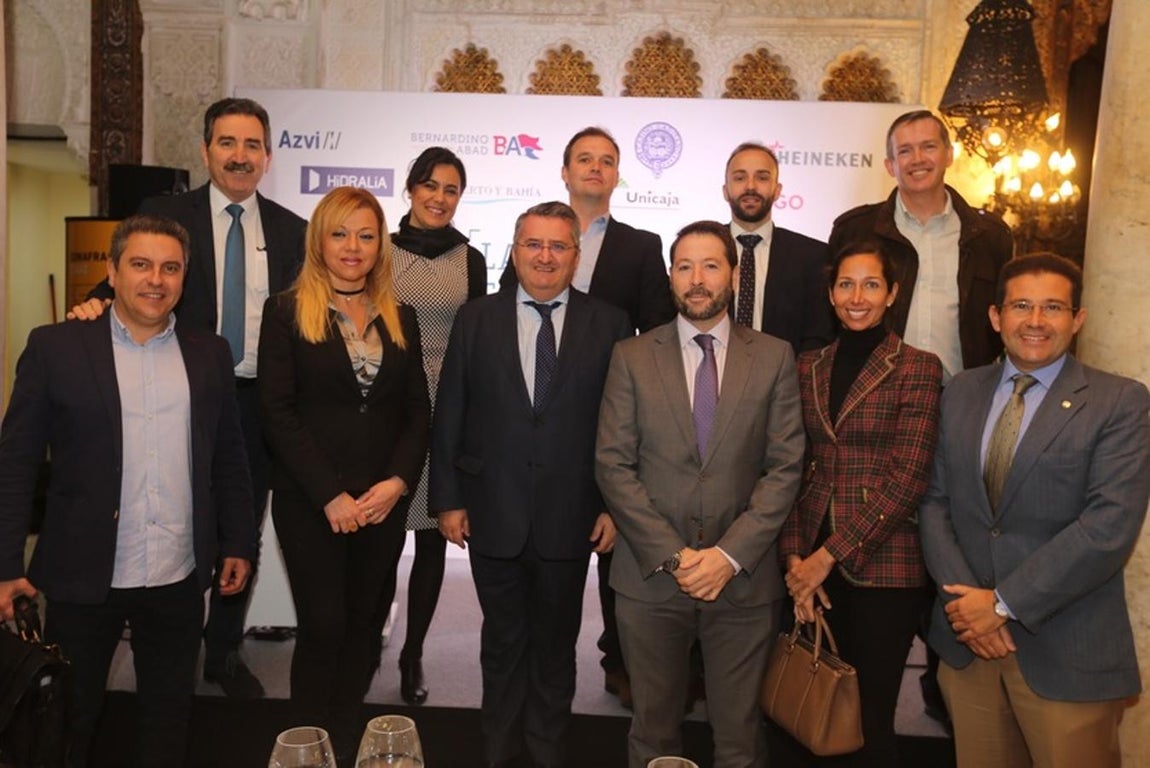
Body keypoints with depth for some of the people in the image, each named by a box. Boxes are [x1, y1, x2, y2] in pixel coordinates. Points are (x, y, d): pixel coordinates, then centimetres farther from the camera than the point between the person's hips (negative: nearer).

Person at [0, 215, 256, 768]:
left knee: (169, 713, 16)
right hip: (83, 576, -2)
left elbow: (228, 457, 9)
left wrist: (238, 543, 8)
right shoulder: (55, 347, -4)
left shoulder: (209, 353, 4)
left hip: (179, 578, 2)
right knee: (69, 718, 15)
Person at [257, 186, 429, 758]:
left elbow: (417, 410, 7)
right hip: (310, 503, -3)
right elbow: (277, 412, -8)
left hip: (383, 503, 4)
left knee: (361, 626, 11)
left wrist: (396, 483, -8)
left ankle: (348, 744, 26)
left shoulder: (400, 318, 9)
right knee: (323, 626, 0)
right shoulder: (287, 311, -2)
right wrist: (331, 496, -14)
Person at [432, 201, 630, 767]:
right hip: (493, 513, 1)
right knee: (503, 641, 16)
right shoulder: (476, 318, 1)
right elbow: (449, 416, 1)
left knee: (556, 642, 17)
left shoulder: (609, 324, -2)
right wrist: (448, 499, -2)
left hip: (570, 517, 0)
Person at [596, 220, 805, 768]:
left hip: (743, 578, 0)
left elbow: (785, 467, -1)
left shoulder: (774, 357, 3)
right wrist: (671, 555, -11)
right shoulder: (632, 357, 2)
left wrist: (730, 554, -11)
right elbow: (612, 465, -3)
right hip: (650, 577, 0)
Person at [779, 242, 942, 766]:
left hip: (883, 564, -4)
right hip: (813, 562, 4)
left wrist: (831, 554, -13)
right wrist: (795, 556, -4)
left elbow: (907, 478, -11)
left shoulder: (917, 368, -5)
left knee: (870, 719, 6)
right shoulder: (808, 367, 9)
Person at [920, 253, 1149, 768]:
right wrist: (962, 596, -10)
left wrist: (1004, 603, -16)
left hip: (1066, 653, -3)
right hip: (966, 638, 4)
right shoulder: (960, 393, 8)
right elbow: (934, 500, 4)